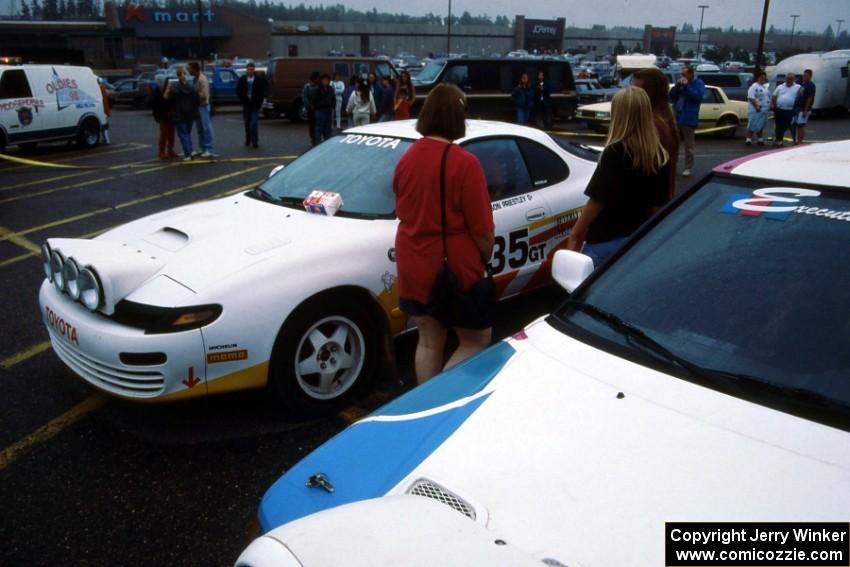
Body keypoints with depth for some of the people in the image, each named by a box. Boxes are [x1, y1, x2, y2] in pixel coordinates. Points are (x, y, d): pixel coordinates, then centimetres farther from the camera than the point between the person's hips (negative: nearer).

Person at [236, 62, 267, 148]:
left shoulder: (260, 79, -2)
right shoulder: (242, 79, 5)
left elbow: (262, 92, 0)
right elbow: (238, 91, 8)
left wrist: (259, 102, -6)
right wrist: (243, 100, -2)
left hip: (255, 105, -3)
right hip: (246, 104, 3)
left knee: (254, 123, -11)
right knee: (247, 123, 9)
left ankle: (255, 141, -9)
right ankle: (248, 140, 20)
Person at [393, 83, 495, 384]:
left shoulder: (407, 158, 2)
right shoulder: (463, 163, -17)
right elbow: (481, 228, -15)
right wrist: (486, 257, 3)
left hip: (414, 266, 7)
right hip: (455, 268, -6)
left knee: (429, 341, 19)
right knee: (477, 340, 10)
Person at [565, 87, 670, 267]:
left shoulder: (616, 152, -18)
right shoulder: (660, 155, 0)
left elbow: (598, 200, -16)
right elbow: (658, 204, 7)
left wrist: (575, 235, -6)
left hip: (606, 241, -6)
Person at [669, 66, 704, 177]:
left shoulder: (698, 83, -2)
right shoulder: (680, 83, 15)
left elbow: (699, 96, -18)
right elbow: (671, 96, 9)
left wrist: (687, 86, -18)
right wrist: (677, 86, -6)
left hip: (688, 119, -6)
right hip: (676, 118, 6)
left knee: (688, 146, -3)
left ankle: (688, 168, 1)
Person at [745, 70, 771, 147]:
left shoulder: (765, 87, 17)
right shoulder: (754, 87, -10)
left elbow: (768, 98, 24)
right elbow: (751, 97, -19)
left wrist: (769, 106, 13)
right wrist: (756, 106, -25)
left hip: (764, 110, 9)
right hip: (755, 111, -9)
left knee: (761, 126, 13)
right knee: (752, 126, -7)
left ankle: (760, 140, 18)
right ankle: (748, 140, -4)